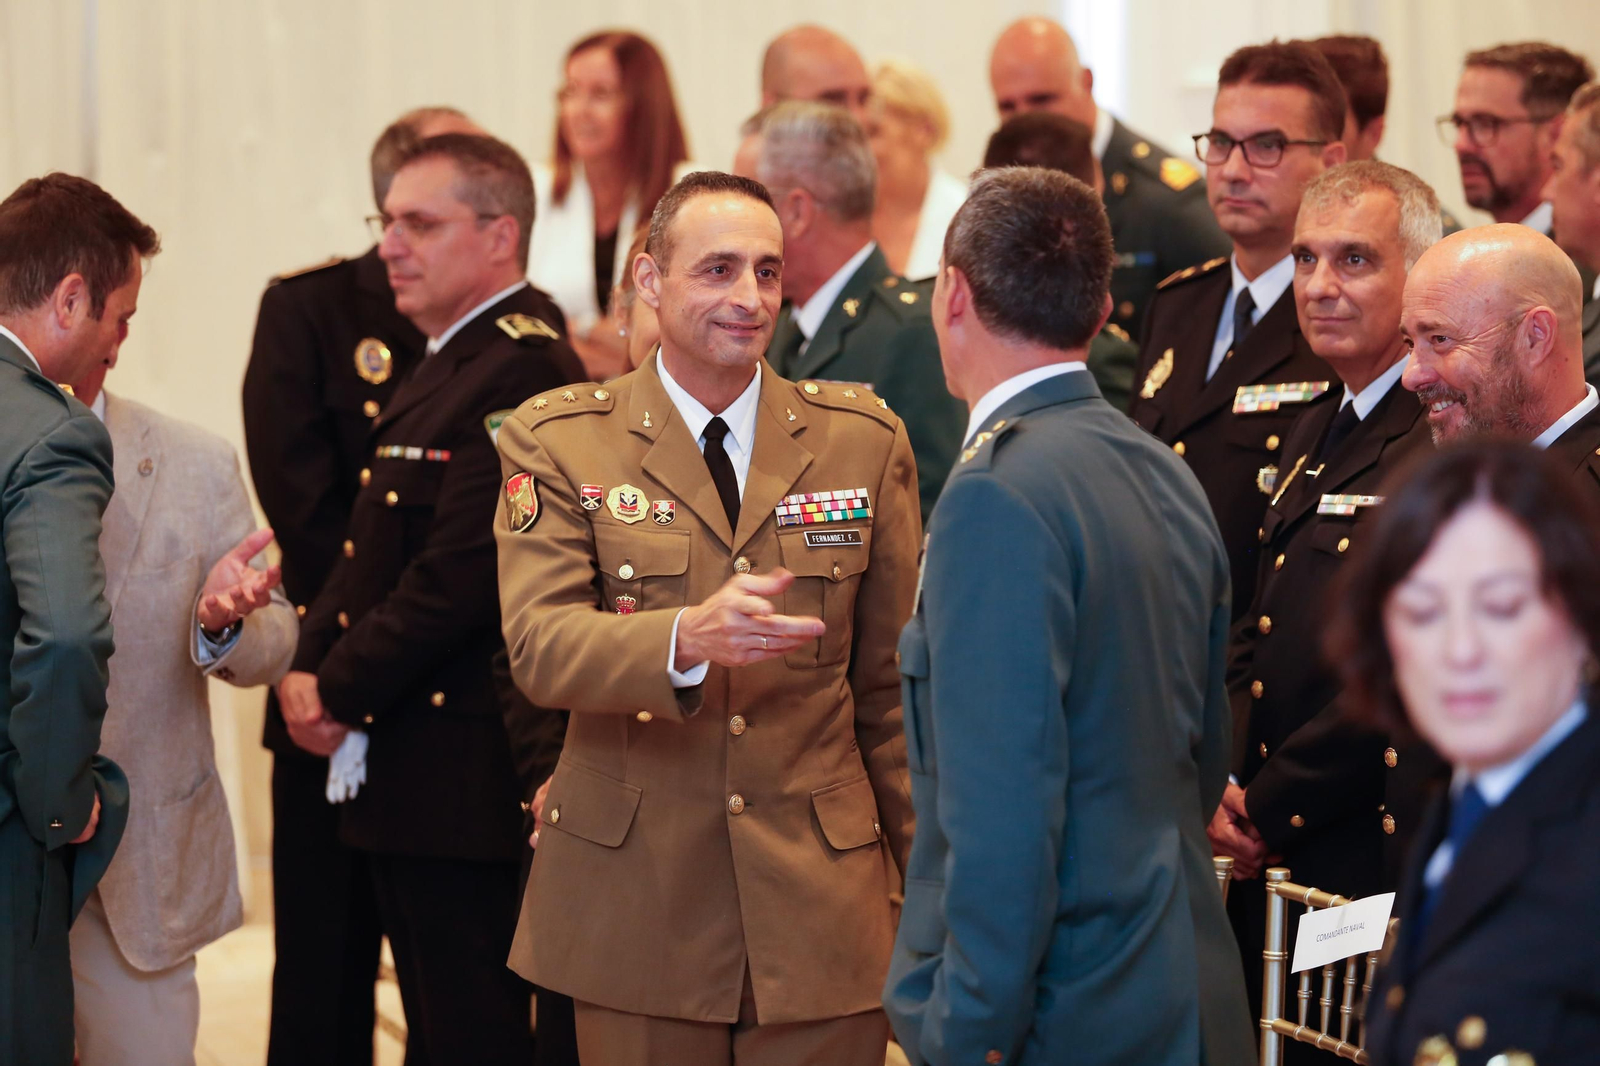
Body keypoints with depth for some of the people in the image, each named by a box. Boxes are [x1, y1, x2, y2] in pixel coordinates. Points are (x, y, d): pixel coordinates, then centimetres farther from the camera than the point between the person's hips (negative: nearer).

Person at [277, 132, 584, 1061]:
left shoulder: (521, 368, -18)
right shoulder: (453, 361, 16)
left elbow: (460, 574, -22)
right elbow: (378, 548, 18)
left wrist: (340, 688, -13)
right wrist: (312, 665, 3)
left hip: (467, 767, -10)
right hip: (409, 774, 10)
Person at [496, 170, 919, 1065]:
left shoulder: (865, 438, 6)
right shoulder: (557, 441, 1)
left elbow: (894, 683, 9)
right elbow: (539, 644, -13)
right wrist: (689, 639, -31)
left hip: (820, 894, 1)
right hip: (635, 903, -1)